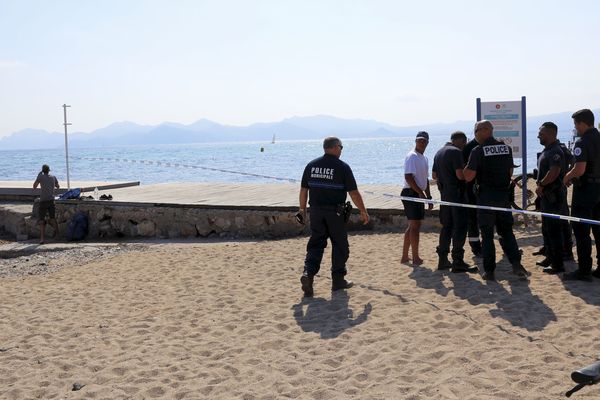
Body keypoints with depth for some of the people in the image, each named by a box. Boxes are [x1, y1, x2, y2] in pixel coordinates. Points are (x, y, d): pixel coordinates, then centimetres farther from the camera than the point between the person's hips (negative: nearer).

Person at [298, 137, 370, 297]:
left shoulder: (311, 165, 5)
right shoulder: (342, 167, -8)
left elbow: (303, 190, 8)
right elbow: (354, 193, -7)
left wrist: (302, 209, 19)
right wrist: (363, 211, 2)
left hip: (316, 211, 4)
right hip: (335, 212, -4)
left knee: (315, 244, 9)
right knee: (340, 245, 10)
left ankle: (308, 273, -11)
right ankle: (338, 280, 17)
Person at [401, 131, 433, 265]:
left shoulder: (424, 158, 18)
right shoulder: (412, 156, -12)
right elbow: (408, 176, -21)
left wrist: (428, 196, 22)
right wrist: (420, 192, -22)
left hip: (419, 194, 10)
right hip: (411, 193, -10)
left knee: (413, 225, 13)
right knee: (415, 225, -9)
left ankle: (405, 256, 19)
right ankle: (415, 258, -5)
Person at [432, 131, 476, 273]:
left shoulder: (439, 152, 14)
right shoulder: (456, 152, -13)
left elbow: (434, 175, 20)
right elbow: (460, 175, -21)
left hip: (445, 194, 9)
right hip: (457, 194, -9)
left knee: (447, 226, 14)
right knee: (460, 227, -5)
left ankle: (443, 260, 17)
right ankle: (458, 262, -6)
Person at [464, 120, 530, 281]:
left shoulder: (478, 151, -11)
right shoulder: (506, 148, 5)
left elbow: (468, 176, -14)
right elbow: (510, 172, 14)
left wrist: (466, 167, 5)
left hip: (486, 196, -4)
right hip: (504, 194, 4)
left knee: (487, 235, 4)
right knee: (507, 232, 13)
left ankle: (489, 271, 6)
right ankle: (516, 263, -1)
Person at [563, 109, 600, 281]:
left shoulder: (582, 143, -17)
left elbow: (579, 170, -26)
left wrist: (567, 177, -6)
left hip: (585, 189, -8)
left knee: (581, 231, -1)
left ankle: (584, 271, 0)